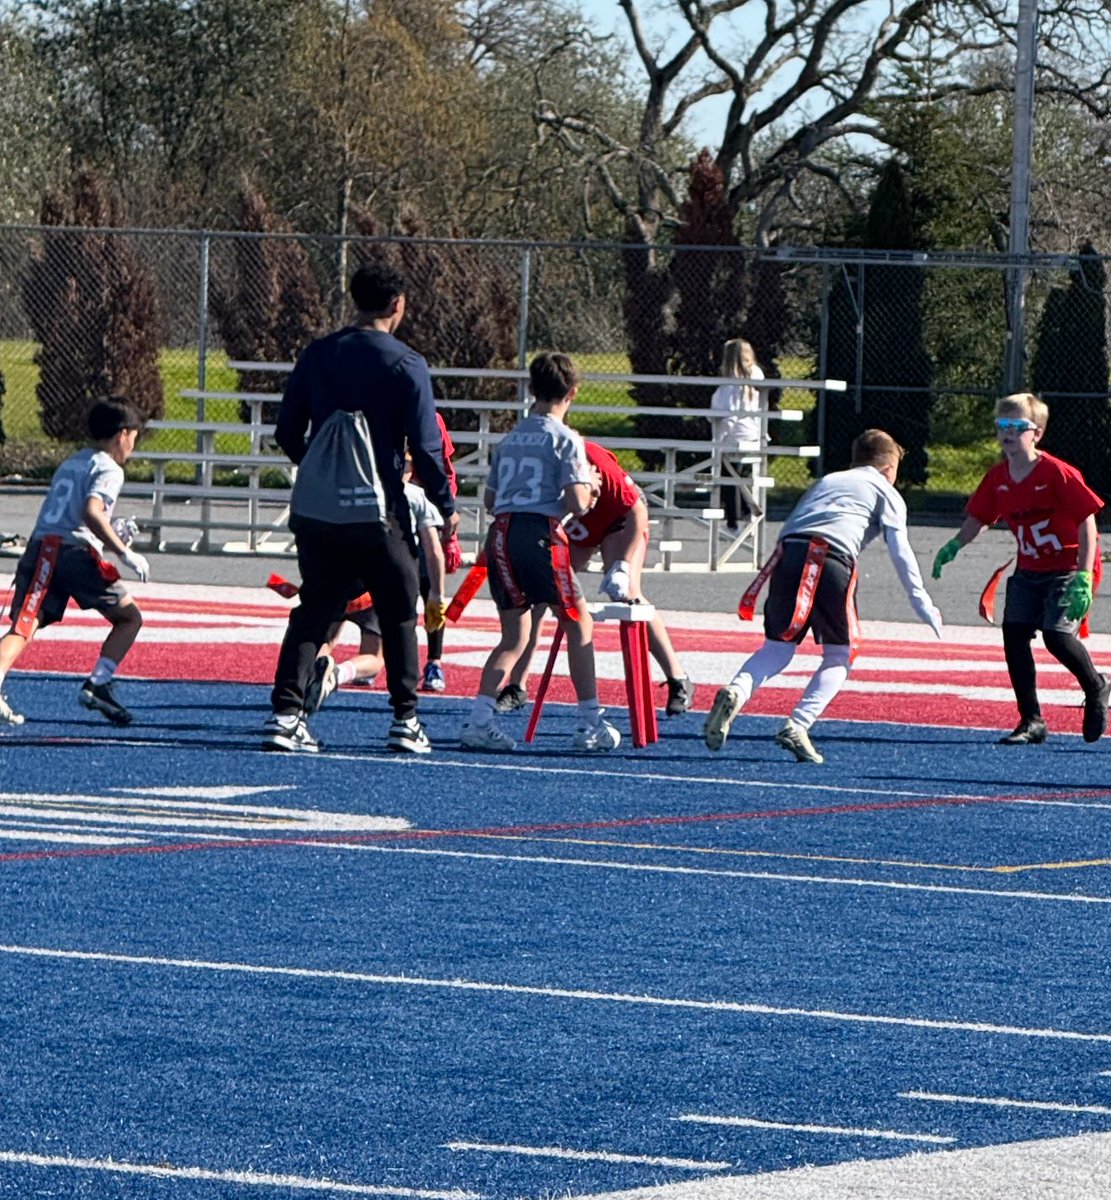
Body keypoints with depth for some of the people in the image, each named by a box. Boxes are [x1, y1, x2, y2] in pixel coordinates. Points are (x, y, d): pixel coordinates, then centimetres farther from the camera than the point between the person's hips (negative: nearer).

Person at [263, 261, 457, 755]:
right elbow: (426, 446, -8)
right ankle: (405, 719, 10)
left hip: (316, 511, 4)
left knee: (313, 611, 9)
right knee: (399, 614, 10)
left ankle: (286, 713, -3)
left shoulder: (317, 355, 5)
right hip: (377, 511, -4)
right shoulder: (405, 365, -8)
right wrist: (446, 507, 4)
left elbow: (287, 432, 9)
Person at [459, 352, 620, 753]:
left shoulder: (510, 438, 16)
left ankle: (479, 719, -3)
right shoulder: (565, 440, -2)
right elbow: (577, 504, -11)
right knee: (578, 625, 7)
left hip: (501, 533, 6)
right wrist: (588, 488, 10)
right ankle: (591, 726, 5)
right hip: (541, 532, -6)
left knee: (514, 636, 12)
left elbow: (490, 499, 21)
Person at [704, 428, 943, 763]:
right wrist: (921, 602, 7)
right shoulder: (887, 493, 21)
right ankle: (797, 727, -7)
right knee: (840, 655, 11)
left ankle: (735, 692, -20)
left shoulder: (826, 481, 35)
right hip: (832, 558, -4)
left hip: (788, 552, 4)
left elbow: (787, 529, 28)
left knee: (777, 647, 10)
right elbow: (900, 550, 8)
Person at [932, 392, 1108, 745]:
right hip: (1029, 570, 6)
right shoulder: (997, 478, -1)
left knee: (1056, 633, -21)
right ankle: (1032, 722, 3)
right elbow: (978, 517, 14)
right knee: (1014, 633, -6)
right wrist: (955, 545, -5)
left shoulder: (1057, 473, -19)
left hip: (1069, 567, -6)